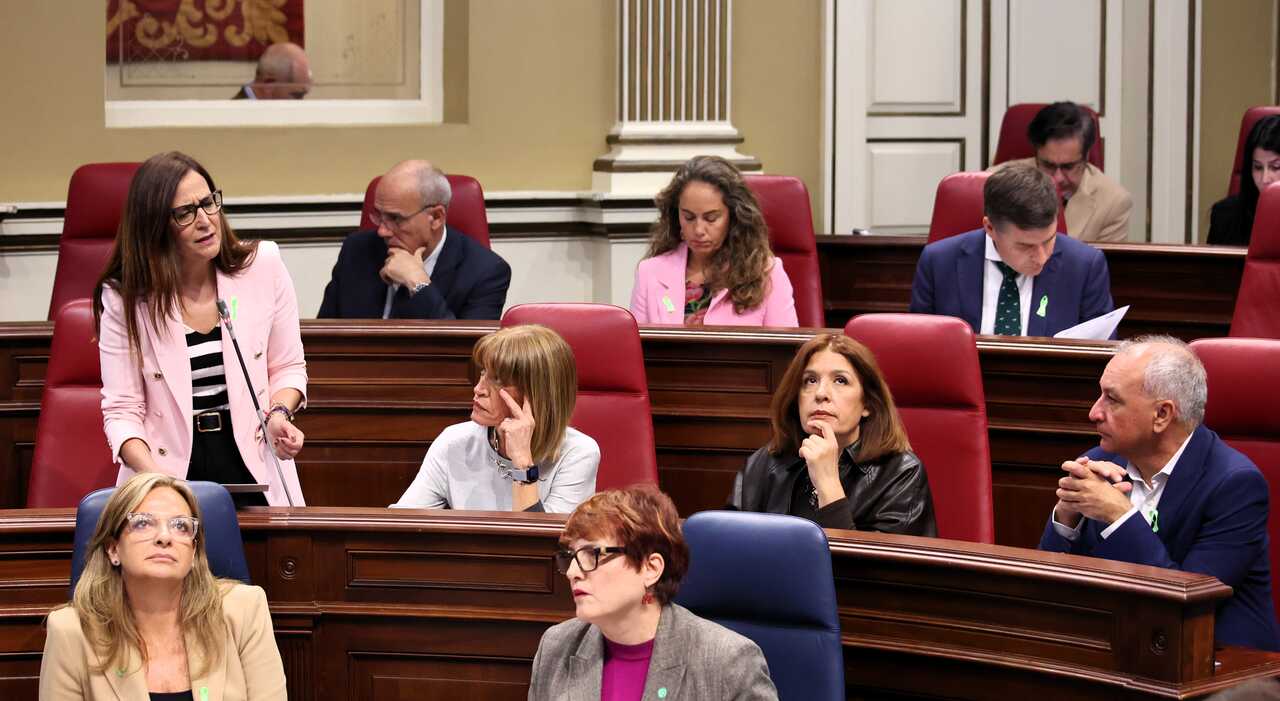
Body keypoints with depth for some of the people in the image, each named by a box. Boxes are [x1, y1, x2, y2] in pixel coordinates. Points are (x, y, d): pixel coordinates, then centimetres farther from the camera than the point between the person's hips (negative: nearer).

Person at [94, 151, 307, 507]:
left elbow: (287, 368, 13)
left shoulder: (263, 267, 2)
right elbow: (121, 409, -3)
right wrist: (149, 470, -22)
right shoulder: (122, 297, -2)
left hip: (252, 465, 1)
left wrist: (279, 413, -9)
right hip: (172, 474, -1)